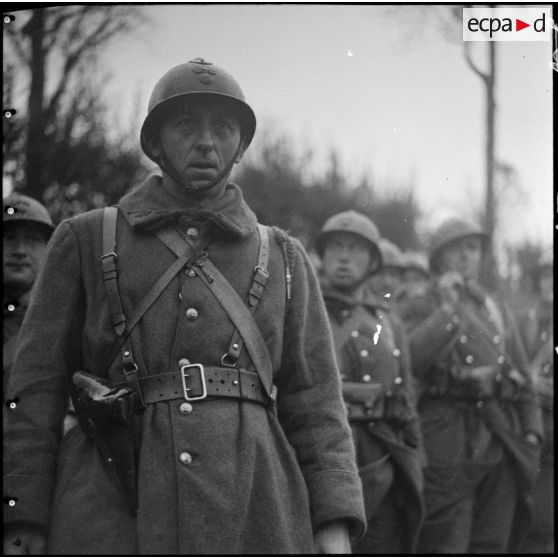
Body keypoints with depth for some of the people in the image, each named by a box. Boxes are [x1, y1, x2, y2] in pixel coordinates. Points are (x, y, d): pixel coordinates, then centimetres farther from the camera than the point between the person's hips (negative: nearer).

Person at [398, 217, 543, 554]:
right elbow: (412, 362, -13)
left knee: (492, 548, 5)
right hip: (449, 437, -5)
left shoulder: (499, 309, 21)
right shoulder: (419, 308, 6)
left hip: (503, 436, 5)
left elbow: (523, 379, 21)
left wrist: (532, 433, 10)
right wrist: (447, 308, -11)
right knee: (446, 549, -10)